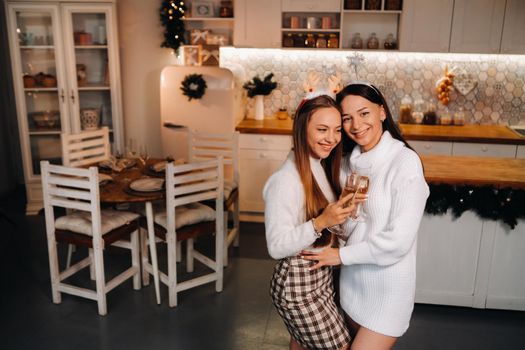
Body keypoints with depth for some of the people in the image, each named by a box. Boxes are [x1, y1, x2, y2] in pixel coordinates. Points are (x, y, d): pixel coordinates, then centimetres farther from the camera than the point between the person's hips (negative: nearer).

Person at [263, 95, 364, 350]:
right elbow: (277, 247, -22)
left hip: (321, 276, 8)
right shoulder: (285, 180, -24)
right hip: (298, 285, -8)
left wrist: (346, 211, -5)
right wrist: (321, 222, -32)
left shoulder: (321, 167, 4)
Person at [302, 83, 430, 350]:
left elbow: (399, 240, -21)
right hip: (352, 279, 7)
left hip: (387, 288, -6)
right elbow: (345, 220, 8)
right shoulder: (349, 161, 3)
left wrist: (341, 255, -13)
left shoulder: (405, 161, -18)